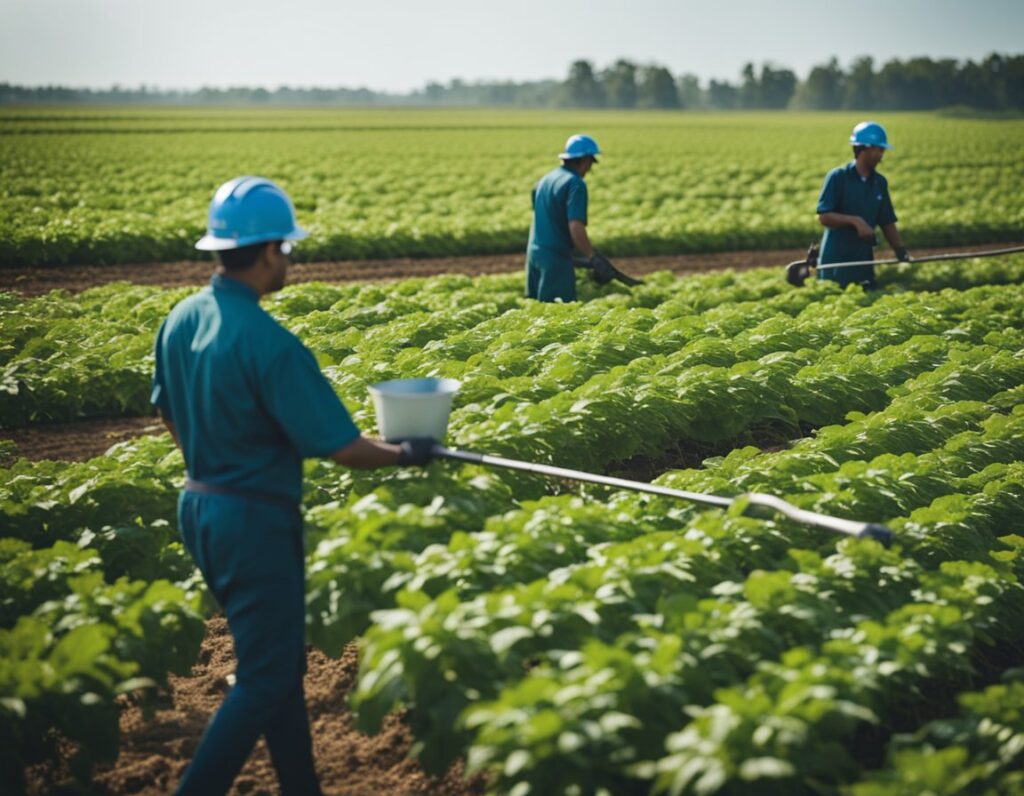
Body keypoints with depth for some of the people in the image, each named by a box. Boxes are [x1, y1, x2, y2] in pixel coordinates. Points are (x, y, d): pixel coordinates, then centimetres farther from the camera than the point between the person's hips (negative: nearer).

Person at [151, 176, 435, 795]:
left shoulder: (181, 320, 0)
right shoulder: (268, 343, -24)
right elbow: (339, 446, -19)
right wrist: (405, 454, -2)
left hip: (199, 506, 9)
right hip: (255, 519, -9)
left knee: (277, 658, 20)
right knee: (265, 679, 4)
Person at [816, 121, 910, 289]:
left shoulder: (880, 182, 10)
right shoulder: (838, 177, -7)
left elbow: (887, 223, 12)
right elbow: (824, 216, -12)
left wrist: (902, 252, 1)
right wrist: (856, 221, -22)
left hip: (864, 261, 6)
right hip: (835, 262, -6)